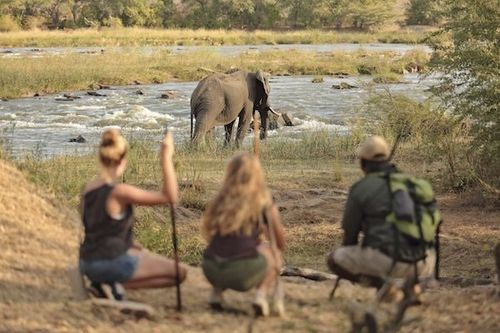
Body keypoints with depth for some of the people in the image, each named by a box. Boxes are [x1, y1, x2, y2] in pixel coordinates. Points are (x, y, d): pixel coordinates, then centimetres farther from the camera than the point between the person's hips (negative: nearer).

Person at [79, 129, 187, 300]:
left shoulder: (88, 188, 3)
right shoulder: (120, 192, -20)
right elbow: (170, 197, -21)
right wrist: (166, 158, -20)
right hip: (112, 262, -8)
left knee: (143, 253, 36)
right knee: (179, 273, 3)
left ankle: (105, 283, 9)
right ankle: (114, 285, -6)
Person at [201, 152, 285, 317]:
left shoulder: (220, 200, 15)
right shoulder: (264, 203, 7)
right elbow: (280, 244, 17)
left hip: (212, 271, 4)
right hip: (243, 273, -4)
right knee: (273, 252, 26)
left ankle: (216, 293, 14)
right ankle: (262, 294, 4)